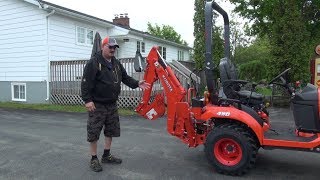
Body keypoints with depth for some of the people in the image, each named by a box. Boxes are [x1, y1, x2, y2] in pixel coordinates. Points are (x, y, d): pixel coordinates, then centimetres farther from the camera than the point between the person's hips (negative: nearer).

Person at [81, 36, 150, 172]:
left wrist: (137, 84, 2)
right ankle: (94, 159, 15)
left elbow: (125, 78, 17)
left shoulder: (116, 63, 11)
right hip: (97, 105, -7)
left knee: (111, 131, 15)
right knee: (94, 133, 0)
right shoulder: (94, 62, -12)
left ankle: (106, 156, 31)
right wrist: (87, 100, -23)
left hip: (112, 105, 8)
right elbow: (86, 83, -16)